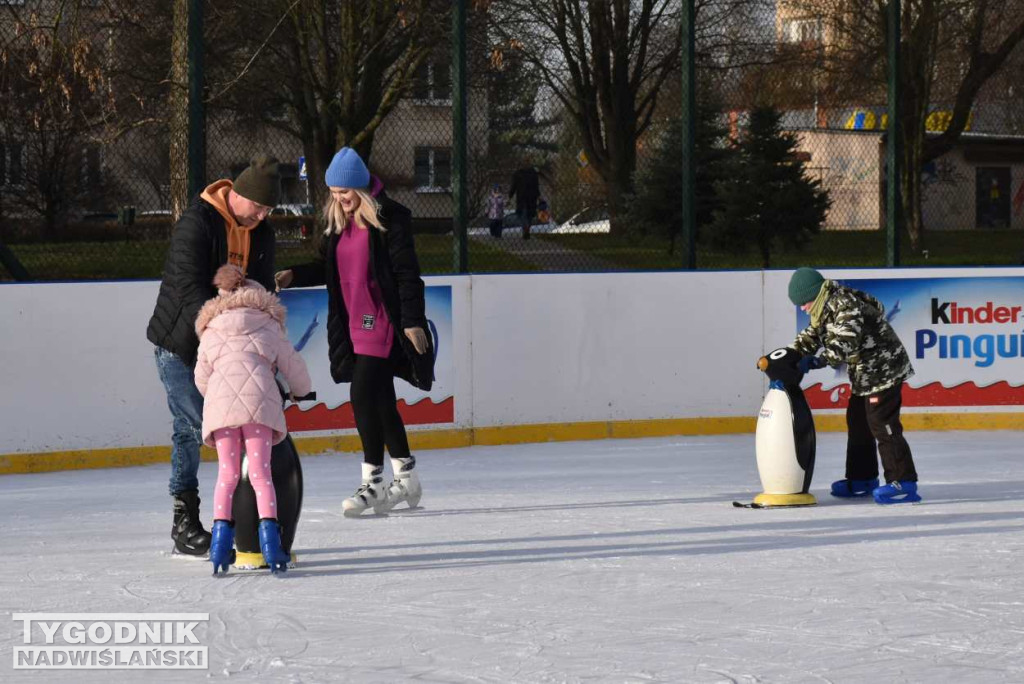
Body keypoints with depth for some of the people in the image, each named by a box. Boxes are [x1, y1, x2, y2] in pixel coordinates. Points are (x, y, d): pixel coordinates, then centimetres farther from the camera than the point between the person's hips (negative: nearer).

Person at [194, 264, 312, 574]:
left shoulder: (211, 333, 24)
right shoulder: (270, 328, 21)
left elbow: (202, 379, 23)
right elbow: (294, 368, 24)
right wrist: (302, 392, 45)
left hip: (220, 403, 1)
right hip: (260, 401, -1)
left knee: (227, 473, 7)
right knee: (261, 472, 1)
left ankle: (221, 534, -6)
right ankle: (269, 534, -14)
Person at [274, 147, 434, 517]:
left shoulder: (389, 219, -11)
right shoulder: (338, 222, 11)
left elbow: (407, 273, -13)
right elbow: (328, 266, 19)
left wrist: (413, 320, -16)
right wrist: (294, 276, 2)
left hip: (382, 322, -8)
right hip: (353, 324, 8)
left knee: (364, 396, -13)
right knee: (380, 401, 11)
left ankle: (373, 481, -4)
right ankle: (406, 478, 21)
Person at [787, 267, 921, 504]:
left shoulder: (846, 306, -24)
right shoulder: (826, 309, 8)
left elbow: (844, 345, -34)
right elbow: (811, 336, 15)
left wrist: (816, 361, -40)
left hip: (884, 369, -11)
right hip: (865, 374, 11)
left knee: (881, 425, -15)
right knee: (857, 422, 16)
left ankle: (904, 483, -16)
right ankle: (861, 478, 28)